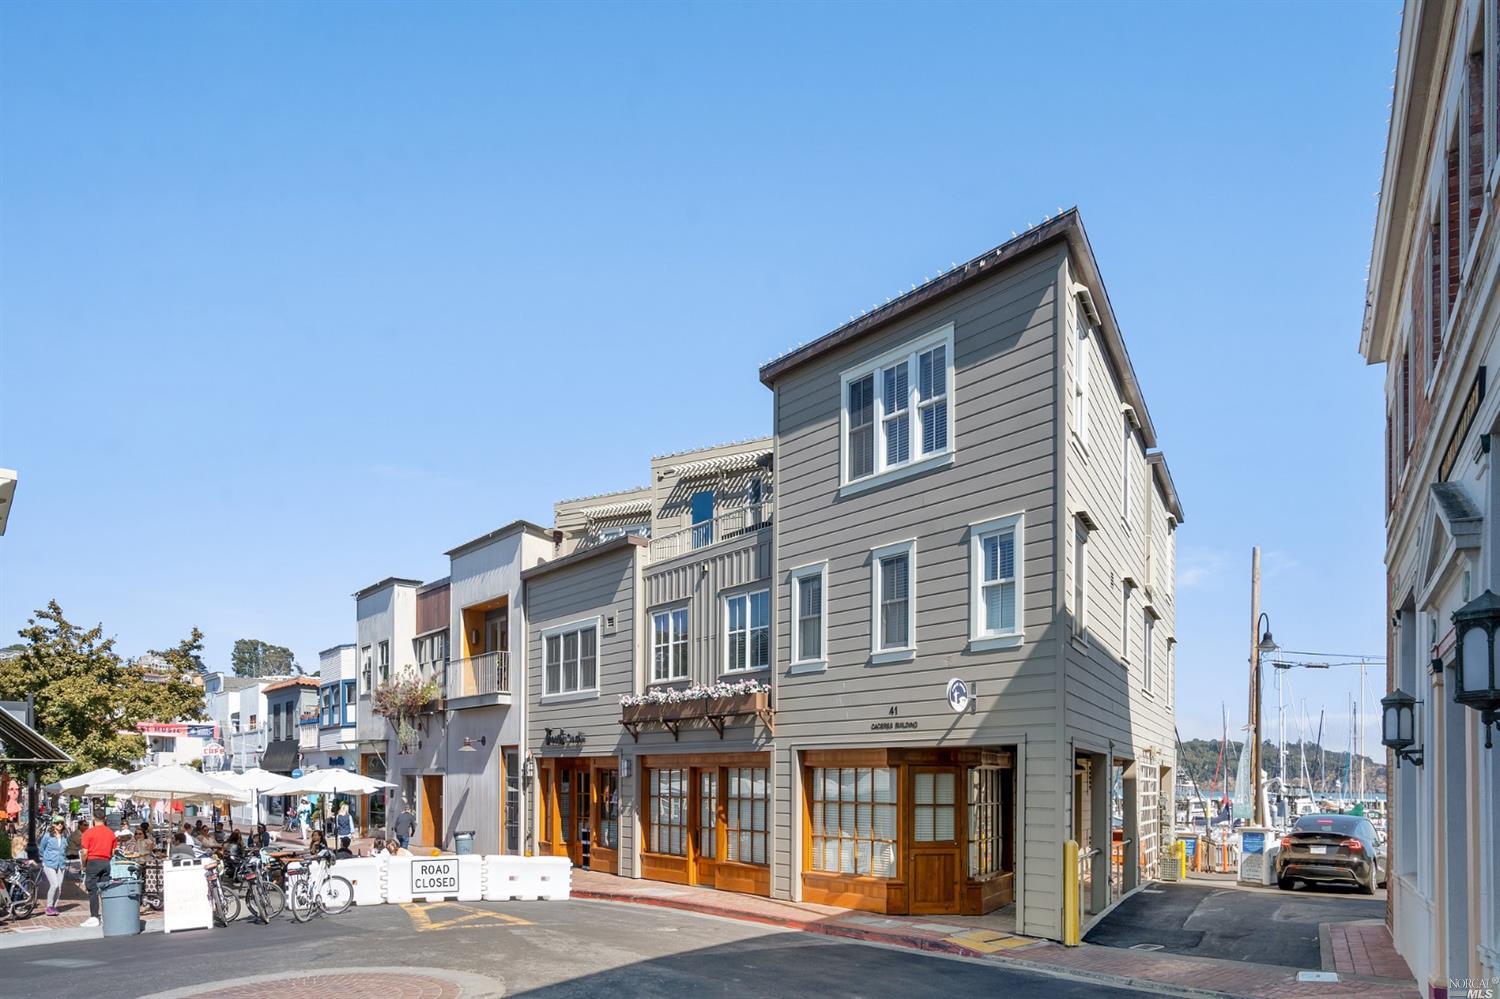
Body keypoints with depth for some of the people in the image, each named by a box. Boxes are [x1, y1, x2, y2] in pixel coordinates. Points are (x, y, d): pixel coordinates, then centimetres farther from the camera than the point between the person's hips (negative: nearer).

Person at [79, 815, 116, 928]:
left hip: (93, 862, -5)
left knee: (93, 890, -2)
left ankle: (94, 917, -5)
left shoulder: (89, 832, -7)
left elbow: (85, 852, -9)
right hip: (106, 863, 5)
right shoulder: (111, 833, 8)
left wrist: (84, 865, 3)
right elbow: (113, 851, 10)